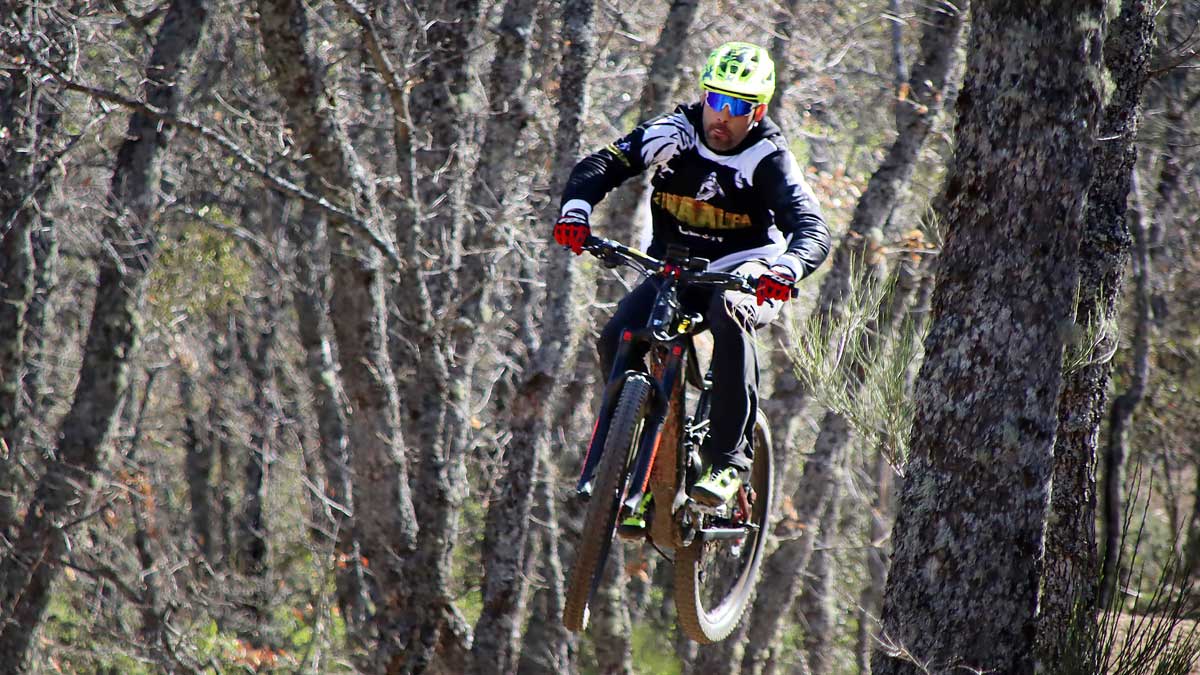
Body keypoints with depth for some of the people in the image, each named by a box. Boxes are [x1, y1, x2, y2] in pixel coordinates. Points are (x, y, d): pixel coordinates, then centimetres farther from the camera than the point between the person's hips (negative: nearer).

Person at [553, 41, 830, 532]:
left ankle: (728, 460, -31)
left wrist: (786, 267, -50)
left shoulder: (768, 160, -15)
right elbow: (602, 165, -14)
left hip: (741, 275, -3)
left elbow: (813, 229, -27)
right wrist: (576, 209, -36)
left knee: (729, 315, -38)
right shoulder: (674, 134, -7)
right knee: (616, 339, -23)